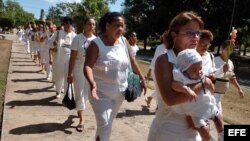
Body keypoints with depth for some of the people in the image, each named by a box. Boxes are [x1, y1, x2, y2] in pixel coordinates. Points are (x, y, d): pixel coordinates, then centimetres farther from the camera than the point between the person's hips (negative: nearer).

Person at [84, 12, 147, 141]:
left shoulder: (124, 41, 0)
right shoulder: (96, 44, -15)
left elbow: (132, 62, 8)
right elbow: (88, 66, -22)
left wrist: (142, 78, 6)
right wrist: (92, 82, -39)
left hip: (119, 92, 5)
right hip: (101, 92, -5)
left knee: (108, 123, 20)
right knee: (104, 124, -11)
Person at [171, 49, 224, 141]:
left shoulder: (202, 77, -5)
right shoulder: (183, 79, -27)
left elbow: (212, 90, 12)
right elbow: (173, 84, -49)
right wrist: (187, 89, -55)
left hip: (209, 105, 7)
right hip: (196, 111, -7)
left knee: (218, 119, 19)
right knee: (203, 128, -10)